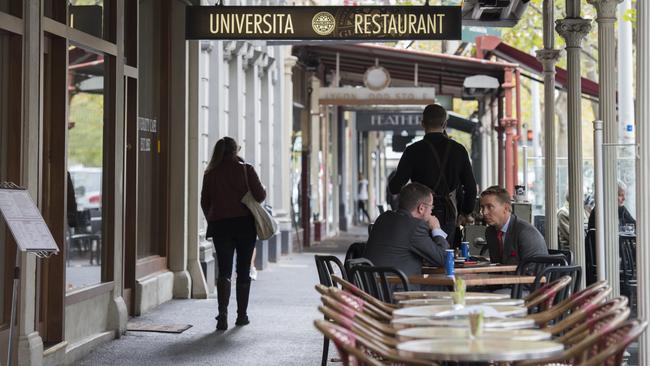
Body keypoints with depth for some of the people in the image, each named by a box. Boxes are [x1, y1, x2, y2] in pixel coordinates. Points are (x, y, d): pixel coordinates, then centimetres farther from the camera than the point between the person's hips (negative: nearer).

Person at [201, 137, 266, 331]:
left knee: (224, 271, 1)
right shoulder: (246, 170, -6)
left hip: (220, 226, 1)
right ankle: (242, 315, 17)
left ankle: (223, 313, -18)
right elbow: (260, 195, -10)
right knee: (243, 271, 11)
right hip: (245, 224, -1)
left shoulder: (210, 174, 1)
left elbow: (205, 202, 6)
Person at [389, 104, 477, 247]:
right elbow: (471, 187, 5)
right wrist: (464, 213, 19)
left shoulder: (414, 151, -9)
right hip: (449, 216, 3)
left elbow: (395, 188, -9)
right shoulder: (459, 150, 1)